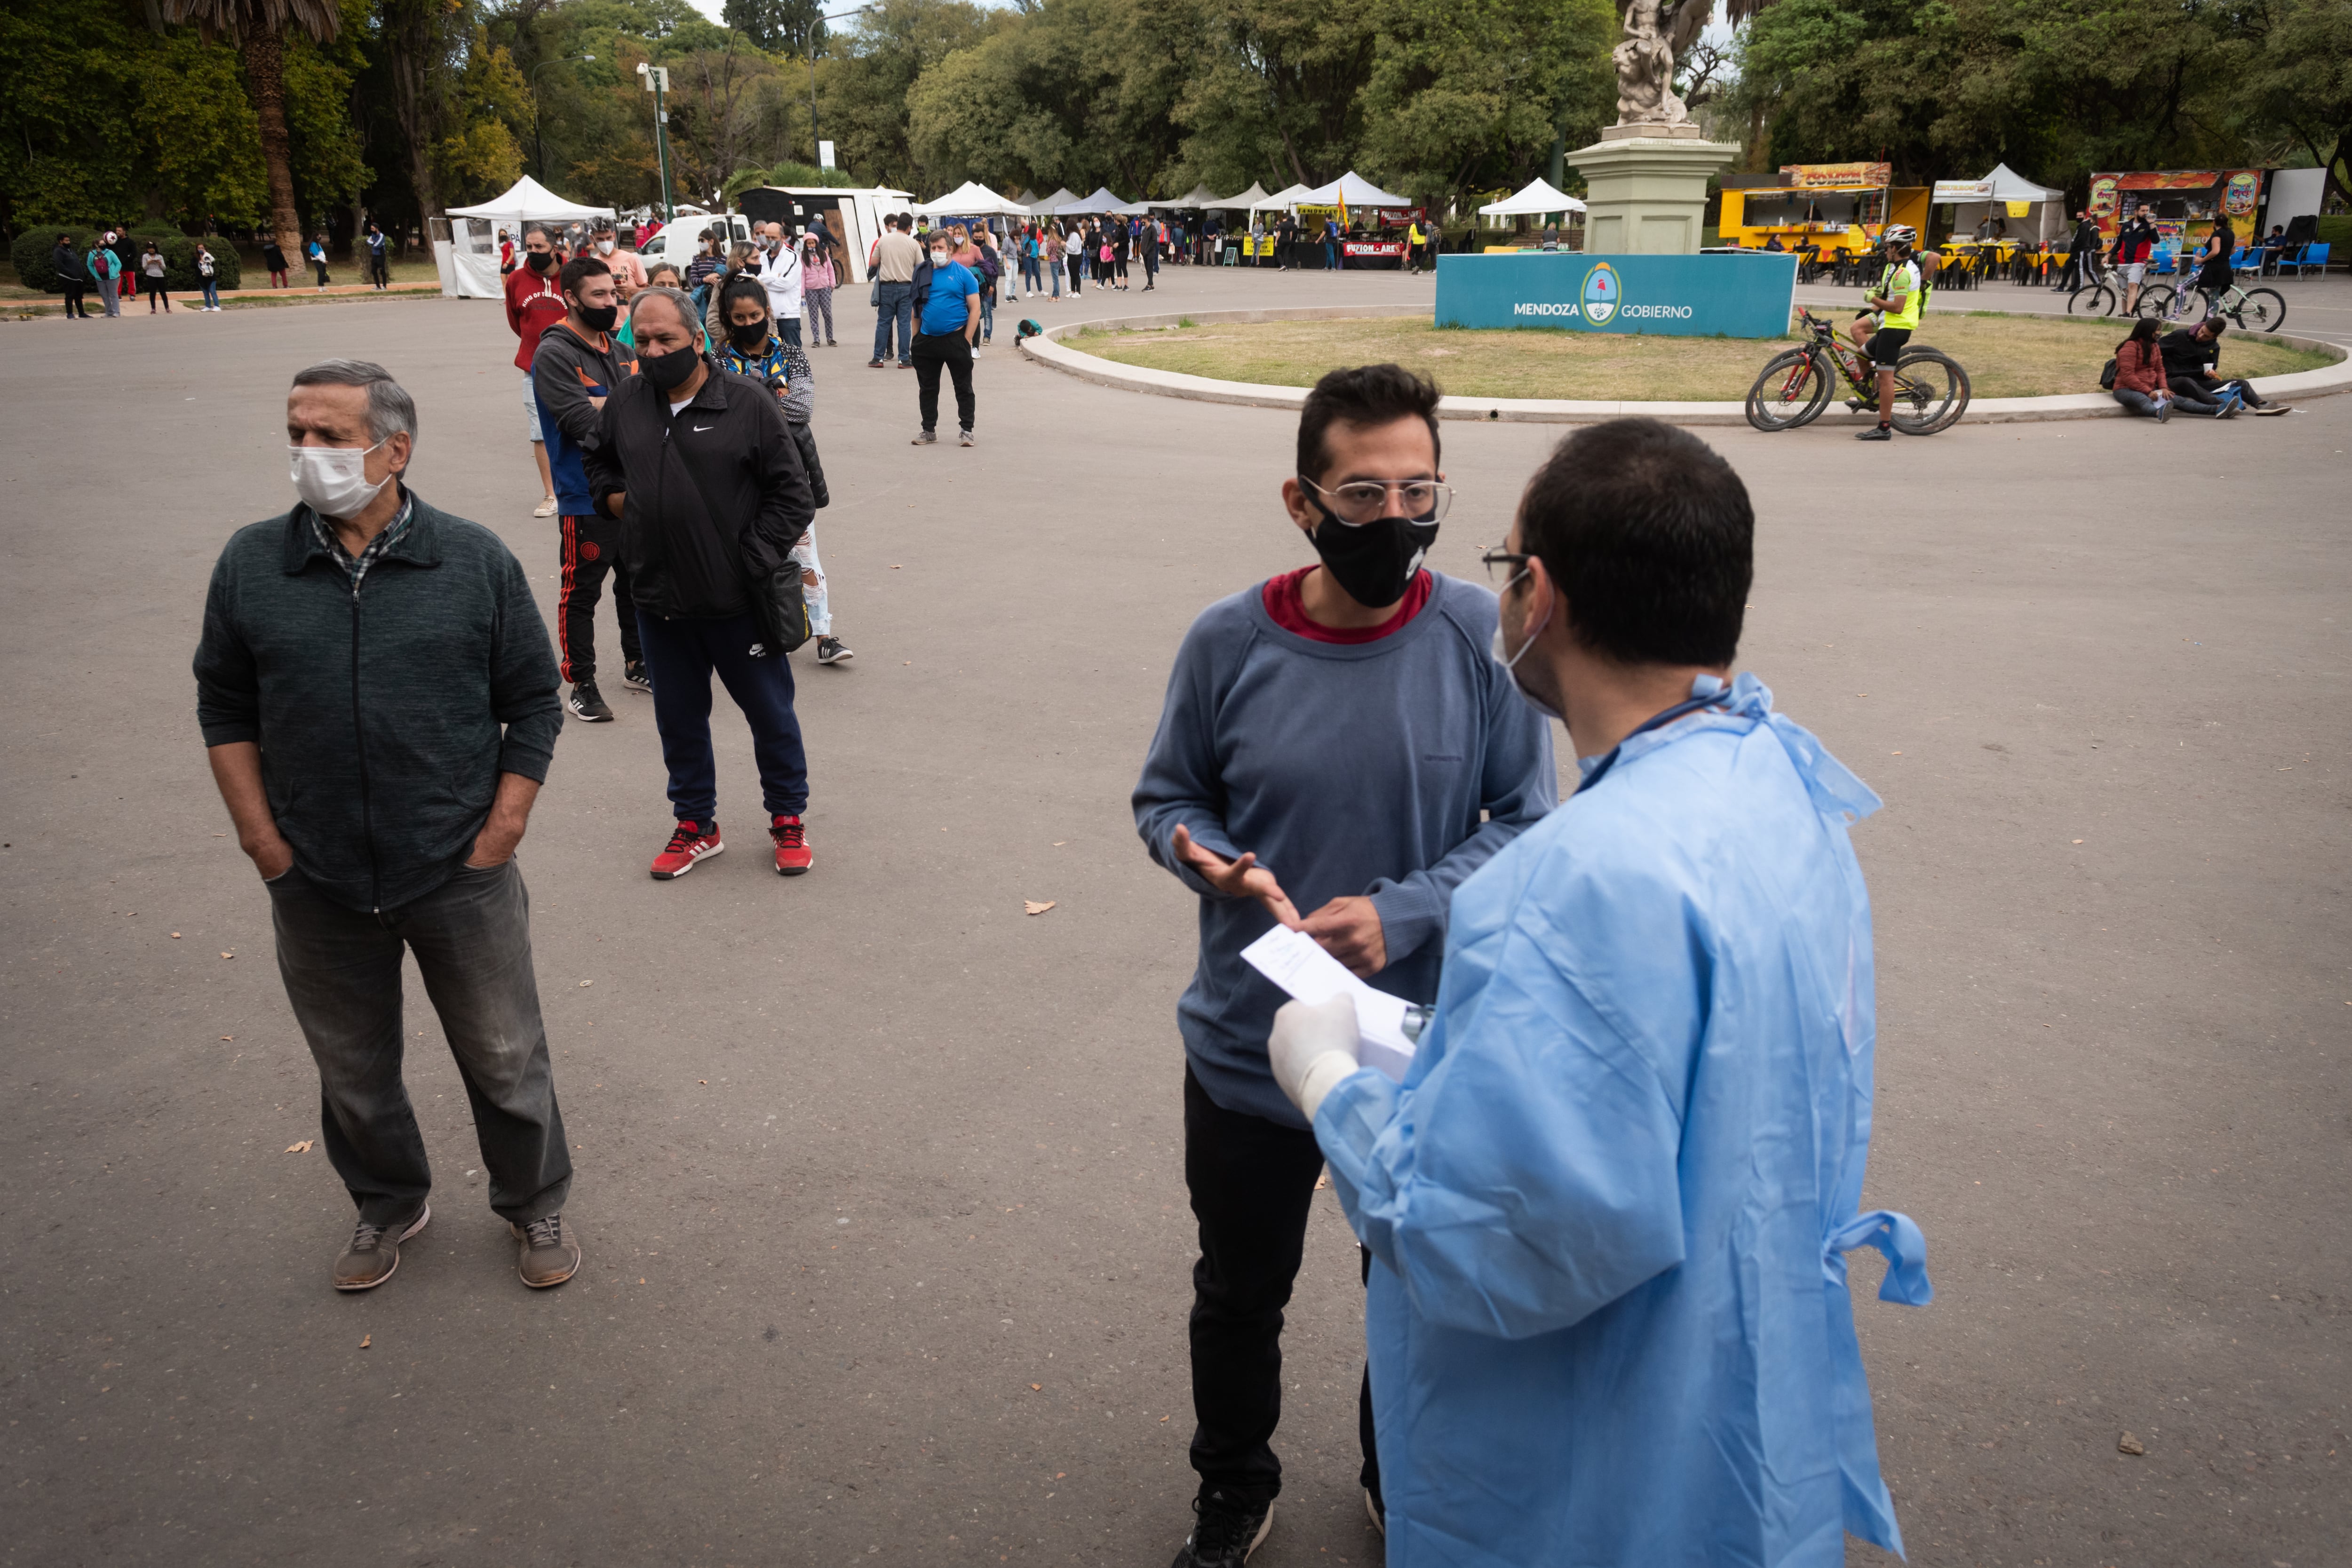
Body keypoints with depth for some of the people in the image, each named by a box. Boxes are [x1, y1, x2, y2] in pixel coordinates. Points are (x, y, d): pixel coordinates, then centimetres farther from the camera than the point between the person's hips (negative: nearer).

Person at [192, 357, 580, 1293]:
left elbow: (532, 706, -1)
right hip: (317, 886, 2)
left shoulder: (475, 560, -6)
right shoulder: (250, 564, -1)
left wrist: (499, 832, -6)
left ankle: (534, 1205, 34)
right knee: (353, 1072, 19)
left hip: (461, 877, -2)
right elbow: (225, 710, 7)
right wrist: (262, 839, 0)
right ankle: (388, 1206, 43)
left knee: (505, 1058, 11)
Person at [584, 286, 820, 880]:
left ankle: (788, 818, 28)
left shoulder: (747, 402, -9)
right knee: (679, 717, 16)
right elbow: (600, 465, 23)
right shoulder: (626, 403, 4)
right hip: (659, 600, 4)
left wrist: (756, 561, -11)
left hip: (738, 601, -4)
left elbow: (791, 493, -6)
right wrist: (619, 502, 4)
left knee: (770, 712, 10)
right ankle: (696, 825, 32)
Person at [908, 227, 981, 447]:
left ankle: (966, 431, 10)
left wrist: (966, 340, -10)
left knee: (964, 388, 3)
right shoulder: (922, 273, 7)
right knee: (927, 388, 11)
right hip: (927, 339, 4)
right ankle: (929, 430, 22)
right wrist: (916, 338, 8)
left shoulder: (963, 274, -4)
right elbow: (916, 307, 13)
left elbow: (975, 308, -5)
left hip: (956, 338, -4)